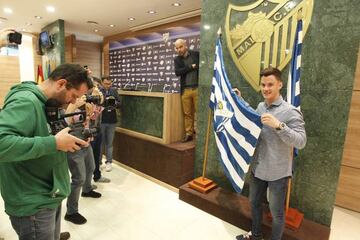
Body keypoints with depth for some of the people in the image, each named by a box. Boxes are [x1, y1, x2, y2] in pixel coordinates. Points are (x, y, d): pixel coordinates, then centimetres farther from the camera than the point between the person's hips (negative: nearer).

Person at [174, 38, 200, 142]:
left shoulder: (196, 54, 5)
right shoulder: (177, 59, 10)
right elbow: (177, 72, -7)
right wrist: (191, 67, -8)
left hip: (197, 88, -2)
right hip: (185, 90, 2)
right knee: (187, 113, 6)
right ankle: (189, 134, 16)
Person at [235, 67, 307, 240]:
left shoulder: (290, 112, -17)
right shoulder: (260, 107, 3)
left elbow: (301, 142, -22)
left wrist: (278, 125, -33)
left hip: (277, 173, -6)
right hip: (257, 168, 7)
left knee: (276, 212, 13)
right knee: (254, 203, 24)